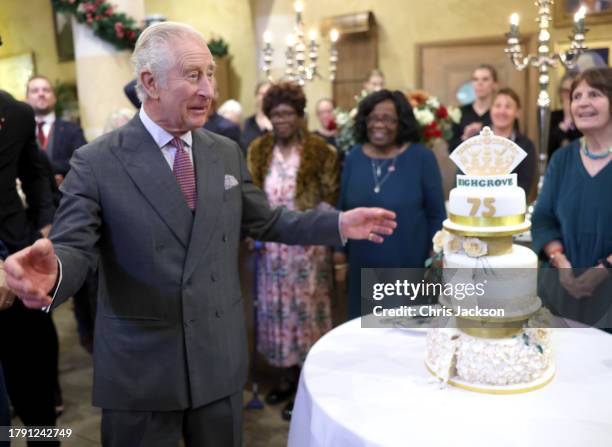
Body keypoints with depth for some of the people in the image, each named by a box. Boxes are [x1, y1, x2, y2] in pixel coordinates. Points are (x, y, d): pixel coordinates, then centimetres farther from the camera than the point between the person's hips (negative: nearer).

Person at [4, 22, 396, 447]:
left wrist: (339, 223, 3)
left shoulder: (227, 153, 5)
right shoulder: (97, 162, -10)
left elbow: (263, 221, 12)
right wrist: (55, 272, -37)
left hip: (219, 358, 4)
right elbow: (74, 247, -12)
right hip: (139, 367, -3)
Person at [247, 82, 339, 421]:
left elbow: (330, 196, -3)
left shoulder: (319, 150, -5)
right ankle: (289, 375, 27)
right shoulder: (258, 150, 6)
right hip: (272, 245, 4)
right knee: (277, 307, 10)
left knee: (306, 307, 2)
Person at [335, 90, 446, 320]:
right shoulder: (353, 158, 3)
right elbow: (343, 210, 10)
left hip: (410, 267, -3)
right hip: (364, 267, 3)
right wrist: (340, 252, 8)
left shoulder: (422, 157, -7)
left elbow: (436, 214, -3)